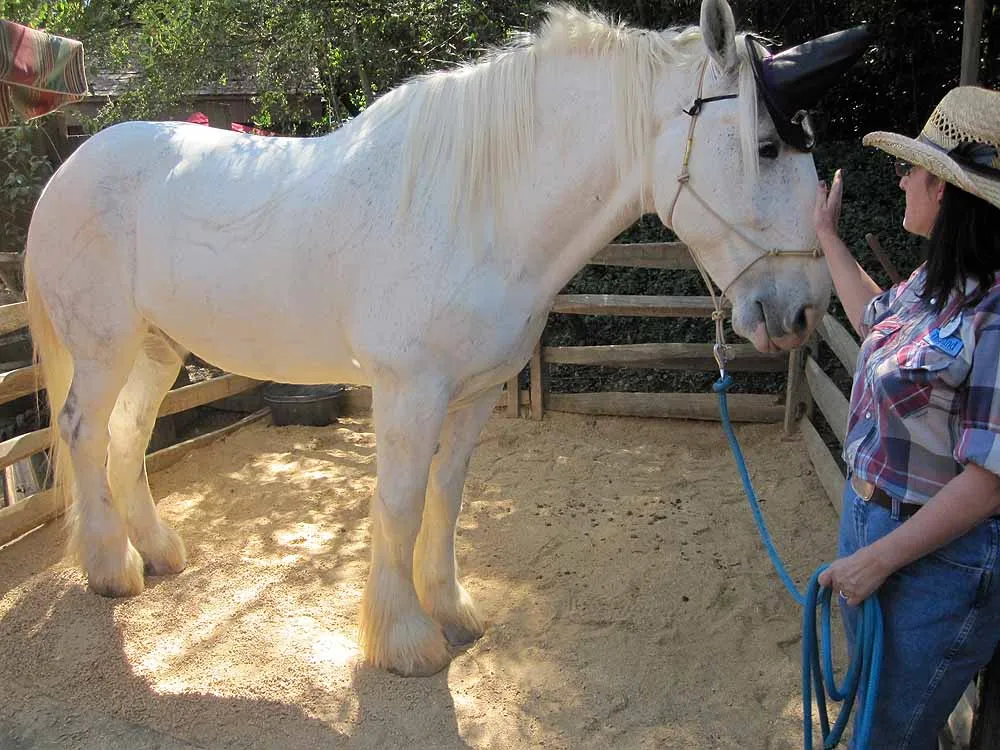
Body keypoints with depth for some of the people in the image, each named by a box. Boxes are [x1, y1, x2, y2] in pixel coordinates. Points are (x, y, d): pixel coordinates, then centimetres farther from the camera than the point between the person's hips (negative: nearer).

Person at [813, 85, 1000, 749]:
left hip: (937, 562, -8)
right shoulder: (935, 281, 0)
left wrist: (877, 560, -21)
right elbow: (874, 318, 23)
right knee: (871, 696, 29)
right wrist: (827, 234, 25)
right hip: (869, 515, 9)